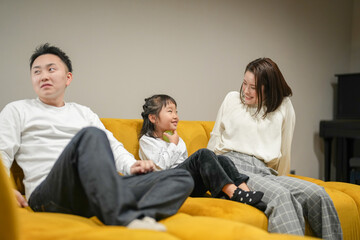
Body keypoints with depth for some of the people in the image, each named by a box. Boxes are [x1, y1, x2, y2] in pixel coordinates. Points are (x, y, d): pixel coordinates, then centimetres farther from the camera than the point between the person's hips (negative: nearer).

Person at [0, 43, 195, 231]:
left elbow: (113, 146, 25)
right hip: (50, 194, -5)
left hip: (102, 190, 5)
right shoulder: (16, 111, 19)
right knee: (91, 134, -35)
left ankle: (140, 217, -43)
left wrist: (132, 166, 3)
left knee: (182, 178, -12)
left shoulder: (84, 113, 31)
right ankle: (124, 218, -49)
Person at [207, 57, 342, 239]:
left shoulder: (284, 106, 11)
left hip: (265, 171, 2)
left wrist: (281, 178, 20)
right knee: (280, 195, -34)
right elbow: (215, 139, 20)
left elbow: (284, 150, 17)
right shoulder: (232, 99, 13)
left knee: (317, 194, -24)